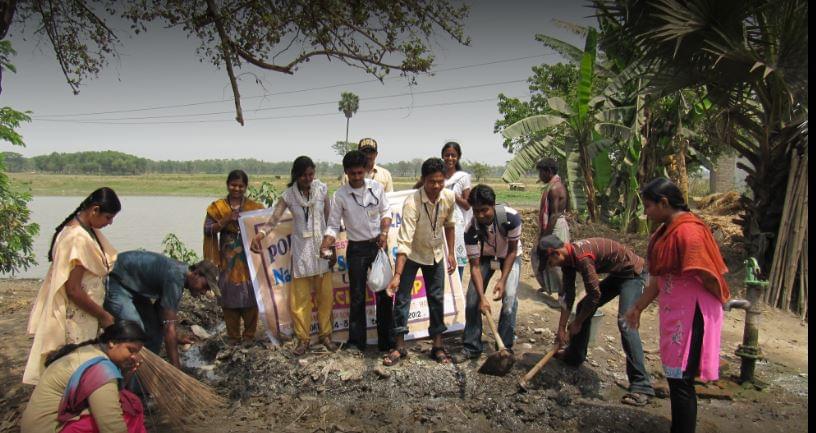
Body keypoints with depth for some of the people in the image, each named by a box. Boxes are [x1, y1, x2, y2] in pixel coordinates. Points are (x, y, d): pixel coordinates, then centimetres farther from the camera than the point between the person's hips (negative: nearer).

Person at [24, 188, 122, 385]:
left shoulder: (84, 228, 4)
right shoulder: (79, 239, -25)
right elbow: (73, 290, -23)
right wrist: (103, 316, -13)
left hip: (80, 315, 9)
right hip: (72, 318, -9)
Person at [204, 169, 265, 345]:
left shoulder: (255, 206, 6)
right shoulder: (217, 207, 6)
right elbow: (208, 229, -1)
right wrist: (226, 220, -15)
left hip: (250, 260, 0)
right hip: (228, 261, 0)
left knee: (250, 297, 1)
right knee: (229, 297, 3)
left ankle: (249, 336, 14)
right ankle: (233, 337, 15)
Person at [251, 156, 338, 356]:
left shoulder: (322, 189, -4)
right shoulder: (288, 195, -6)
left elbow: (329, 217, 3)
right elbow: (273, 220, -10)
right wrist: (260, 233, -30)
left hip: (321, 246, 1)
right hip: (301, 249, -1)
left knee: (325, 294, 6)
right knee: (300, 297, 2)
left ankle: (325, 334, 20)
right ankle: (303, 338, 15)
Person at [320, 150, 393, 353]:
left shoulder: (376, 187, -4)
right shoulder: (340, 195, -10)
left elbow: (386, 211, 8)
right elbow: (333, 226, -7)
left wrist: (384, 232, -8)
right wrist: (325, 246, -22)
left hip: (378, 245, 2)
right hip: (357, 248, -2)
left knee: (385, 292, 6)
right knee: (357, 296, 4)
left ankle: (387, 340, 19)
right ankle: (356, 341, 17)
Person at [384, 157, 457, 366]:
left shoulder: (449, 197, -17)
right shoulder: (412, 203, -32)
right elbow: (404, 241, -36)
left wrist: (450, 253, 5)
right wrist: (397, 275, -41)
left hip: (436, 254, 4)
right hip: (411, 255, -4)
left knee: (437, 298, 8)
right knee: (402, 297, -4)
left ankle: (437, 345, 20)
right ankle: (400, 346, 8)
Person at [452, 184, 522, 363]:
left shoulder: (511, 217, -35)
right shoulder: (471, 230, -31)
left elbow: (512, 250, -20)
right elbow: (475, 266, -27)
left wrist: (502, 280, -24)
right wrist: (482, 297, -36)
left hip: (510, 256, -1)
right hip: (485, 257, 1)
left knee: (509, 297, -18)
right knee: (472, 298, -9)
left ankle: (505, 347, -4)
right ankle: (471, 347, 5)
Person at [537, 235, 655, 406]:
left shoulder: (582, 256, -31)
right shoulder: (568, 258, -2)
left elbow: (594, 295, -24)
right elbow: (567, 295, 1)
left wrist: (577, 323, -11)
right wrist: (561, 329, 0)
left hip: (633, 274, -10)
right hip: (617, 275, 10)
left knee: (625, 323, -22)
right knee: (583, 307, 11)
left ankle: (641, 386, -22)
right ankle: (574, 356, 27)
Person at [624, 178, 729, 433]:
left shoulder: (688, 231, -21)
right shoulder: (666, 231, 11)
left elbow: (707, 277, -21)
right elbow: (658, 278, 17)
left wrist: (721, 301, -3)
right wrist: (638, 307, 21)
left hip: (690, 313, -9)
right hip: (673, 313, 9)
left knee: (681, 380, -2)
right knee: (675, 377, 18)